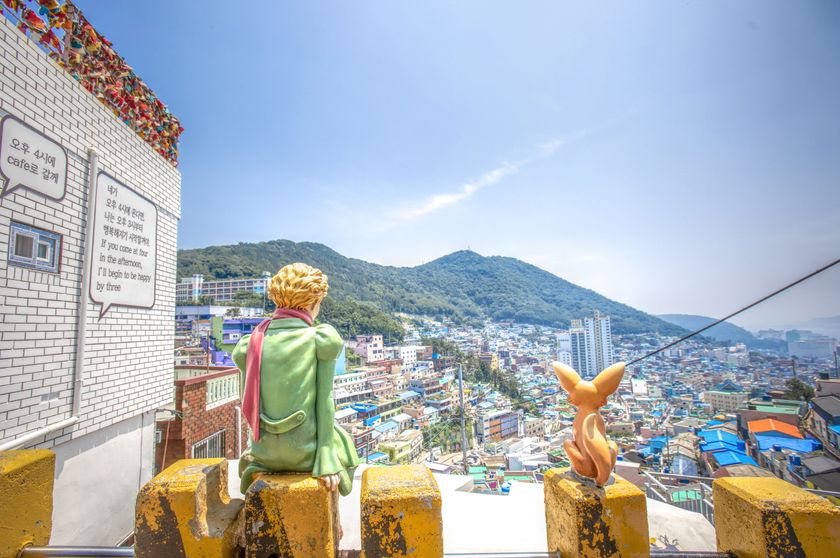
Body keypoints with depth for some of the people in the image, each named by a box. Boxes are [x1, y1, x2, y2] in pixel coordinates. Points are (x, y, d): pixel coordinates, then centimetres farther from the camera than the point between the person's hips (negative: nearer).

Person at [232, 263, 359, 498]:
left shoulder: (251, 342, -2)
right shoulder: (320, 339, -13)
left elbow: (248, 402, 5)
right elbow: (324, 400, -13)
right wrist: (327, 460, -9)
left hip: (265, 453, 4)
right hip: (304, 452, -3)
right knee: (343, 441, 32)